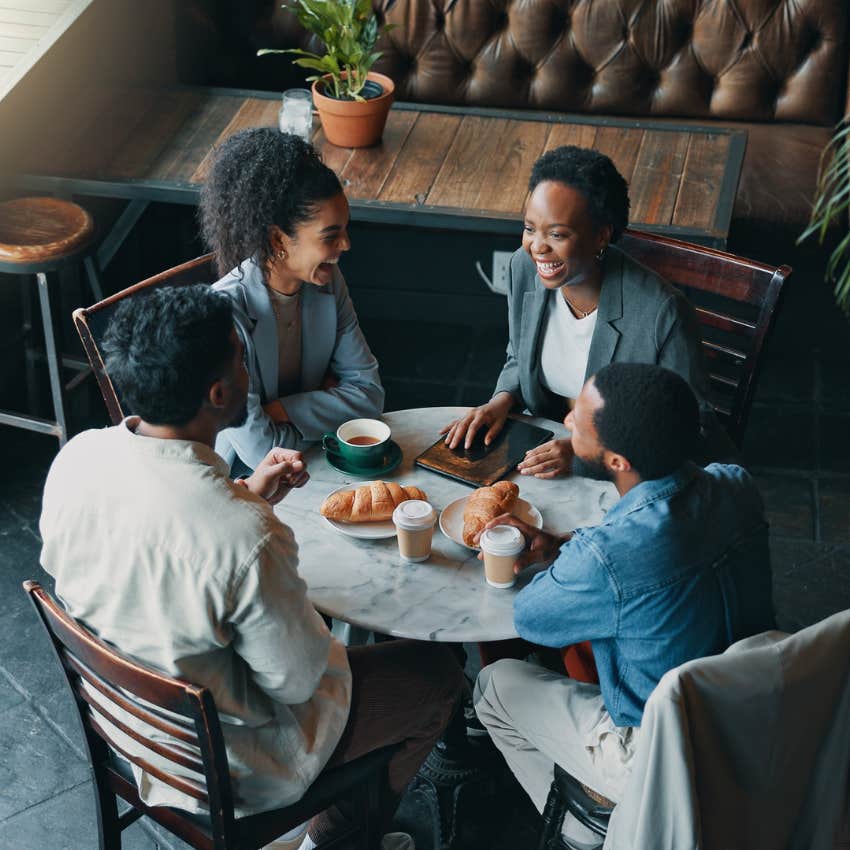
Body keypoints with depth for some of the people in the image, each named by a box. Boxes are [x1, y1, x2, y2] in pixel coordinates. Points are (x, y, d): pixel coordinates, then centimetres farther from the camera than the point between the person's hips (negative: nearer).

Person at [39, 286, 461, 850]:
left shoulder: (76, 457, -17)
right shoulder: (247, 537, -39)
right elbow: (297, 680, -22)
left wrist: (248, 495, -4)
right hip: (229, 768, -7)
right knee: (437, 676, 13)